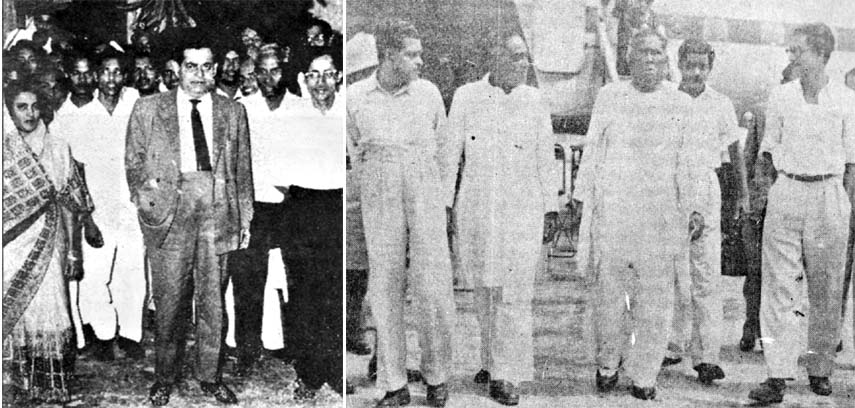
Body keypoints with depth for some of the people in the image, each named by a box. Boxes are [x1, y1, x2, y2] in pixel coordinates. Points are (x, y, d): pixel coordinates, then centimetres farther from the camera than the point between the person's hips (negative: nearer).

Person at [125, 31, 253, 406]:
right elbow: (133, 164, 11)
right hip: (168, 210, -1)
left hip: (218, 209, 2)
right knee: (169, 301, 2)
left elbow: (243, 170, 14)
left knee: (213, 300, 7)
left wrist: (245, 217, 11)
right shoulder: (147, 110, 7)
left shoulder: (232, 112, 12)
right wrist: (144, 202, 2)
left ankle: (211, 377, 21)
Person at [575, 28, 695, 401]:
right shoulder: (609, 96, 8)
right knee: (607, 290, 6)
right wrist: (586, 199, 7)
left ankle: (644, 374, 15)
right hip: (611, 211, 0)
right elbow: (592, 150, 11)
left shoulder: (682, 104, 7)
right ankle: (608, 363, 26)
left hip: (661, 214, 0)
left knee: (655, 297, 1)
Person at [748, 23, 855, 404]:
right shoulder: (780, 96, 7)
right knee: (779, 285, -6)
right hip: (786, 193, 1)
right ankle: (777, 375, -6)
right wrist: (768, 166, 1)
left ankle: (820, 370, 19)